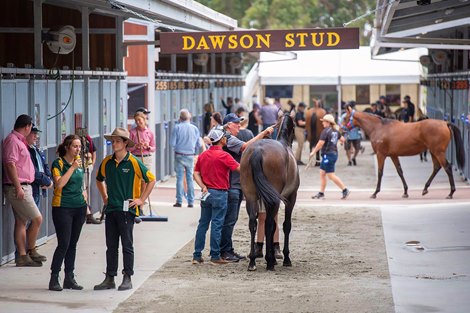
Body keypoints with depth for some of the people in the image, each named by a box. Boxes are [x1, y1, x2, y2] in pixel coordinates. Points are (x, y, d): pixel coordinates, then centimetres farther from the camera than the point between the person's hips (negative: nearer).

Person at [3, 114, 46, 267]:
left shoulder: (19, 141, 19)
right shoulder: (12, 140, -12)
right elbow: (10, 164, -20)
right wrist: (18, 187, -22)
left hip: (23, 187, 10)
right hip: (18, 188, -10)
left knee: (21, 222, 9)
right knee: (37, 219, -10)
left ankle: (22, 256, 11)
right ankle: (31, 251, 0)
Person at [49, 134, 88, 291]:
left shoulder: (79, 161, 11)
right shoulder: (58, 163, -9)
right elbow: (59, 184, -23)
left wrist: (83, 192, 13)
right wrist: (72, 167, -23)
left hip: (79, 207, 6)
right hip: (63, 207, -6)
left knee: (73, 244, 9)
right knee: (63, 244, -11)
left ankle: (69, 278, 15)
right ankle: (54, 278, -3)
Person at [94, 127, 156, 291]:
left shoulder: (134, 162, -8)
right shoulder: (107, 162, 6)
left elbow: (151, 180, -2)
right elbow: (99, 180, 26)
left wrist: (141, 199, -4)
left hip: (127, 209, -5)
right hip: (111, 209, 5)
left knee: (127, 245, 1)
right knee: (111, 246, 9)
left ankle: (127, 279, 7)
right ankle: (109, 279, 14)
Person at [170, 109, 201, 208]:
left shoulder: (177, 128, -7)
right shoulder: (195, 128, 0)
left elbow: (172, 143, -7)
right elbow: (199, 145, 4)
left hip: (179, 155, -2)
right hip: (190, 156, 2)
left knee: (180, 178, 2)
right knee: (190, 178, 7)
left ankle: (179, 201, -1)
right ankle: (191, 202, 7)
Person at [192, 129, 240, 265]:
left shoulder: (203, 155, 9)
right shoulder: (224, 156, -13)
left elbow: (196, 174, 7)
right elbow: (240, 168, -16)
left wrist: (203, 186, 0)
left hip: (206, 193, 6)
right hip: (219, 193, -6)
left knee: (203, 223, 11)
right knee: (217, 224, -1)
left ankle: (197, 255, 12)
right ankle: (215, 256, 2)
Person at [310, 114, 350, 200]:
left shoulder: (325, 131, -16)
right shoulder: (335, 131, 9)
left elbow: (320, 143, -20)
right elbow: (342, 139, 19)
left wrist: (313, 152, -10)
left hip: (328, 154, -10)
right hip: (334, 153, 10)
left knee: (331, 175, -5)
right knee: (322, 173, 13)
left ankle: (345, 190, -5)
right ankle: (321, 193, 16)